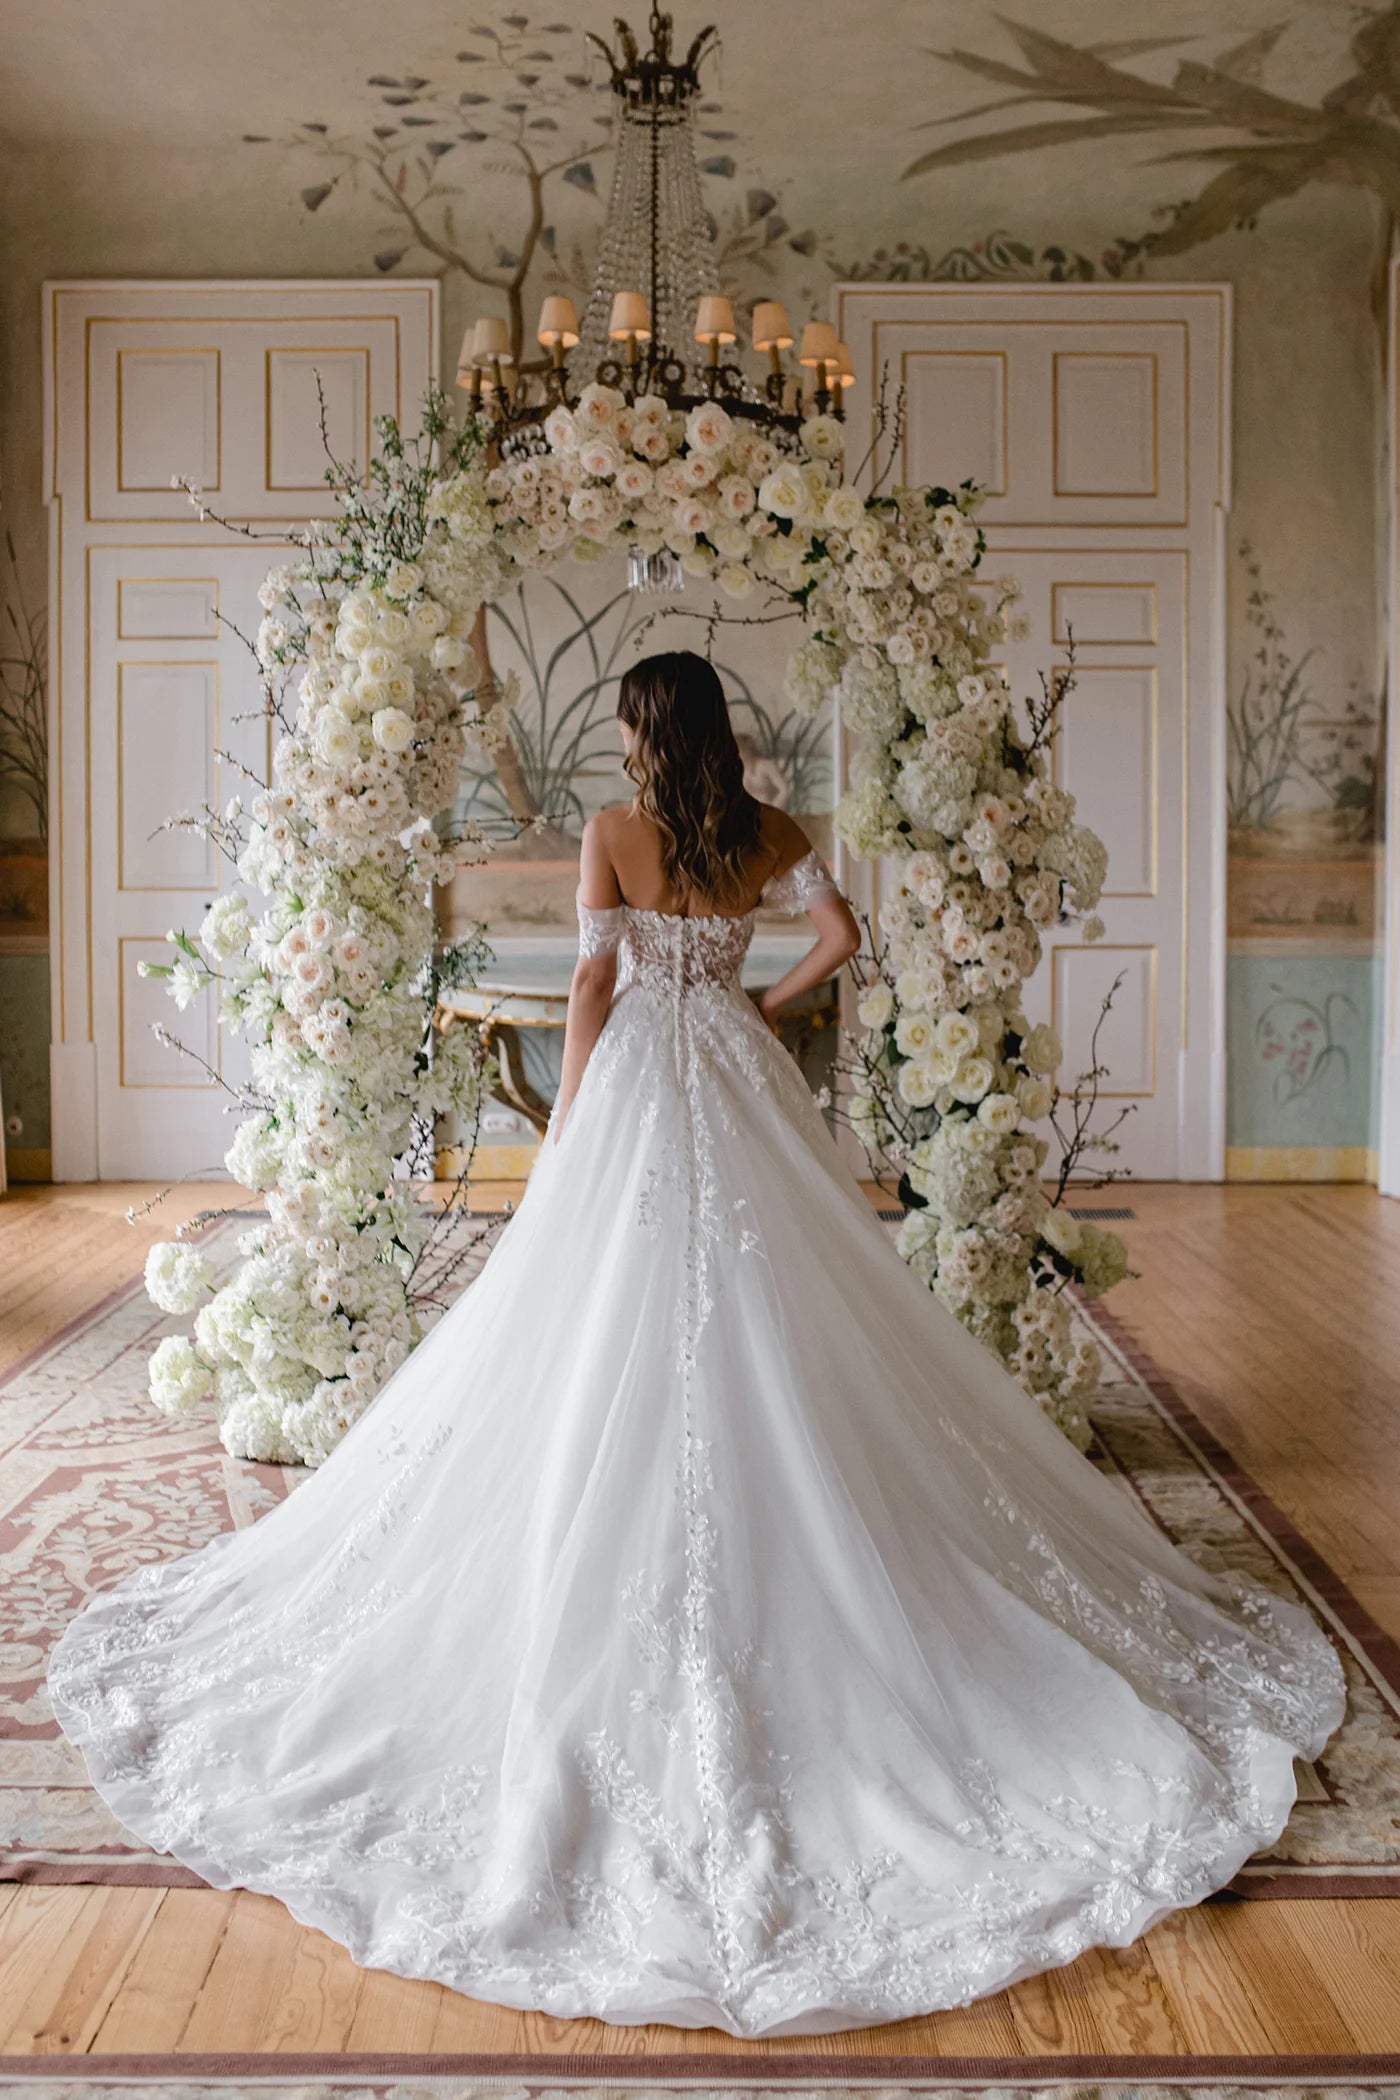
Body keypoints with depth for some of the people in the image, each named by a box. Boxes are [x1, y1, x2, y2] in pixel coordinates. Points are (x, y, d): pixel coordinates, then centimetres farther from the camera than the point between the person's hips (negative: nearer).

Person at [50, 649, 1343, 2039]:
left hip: (639, 1076, -3)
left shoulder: (612, 834, -6)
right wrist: (766, 1004, 12)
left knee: (616, 1343, 3)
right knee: (765, 1324, 9)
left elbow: (594, 976, -8)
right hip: (738, 1083, 4)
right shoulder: (768, 836, 4)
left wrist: (567, 1119, -3)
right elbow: (838, 933, -2)